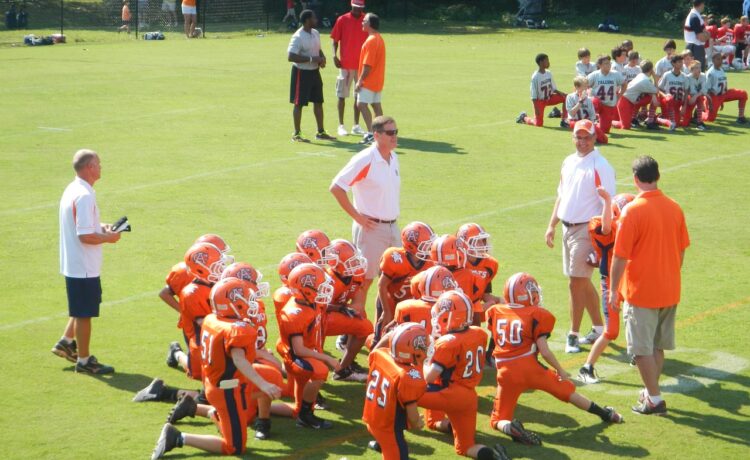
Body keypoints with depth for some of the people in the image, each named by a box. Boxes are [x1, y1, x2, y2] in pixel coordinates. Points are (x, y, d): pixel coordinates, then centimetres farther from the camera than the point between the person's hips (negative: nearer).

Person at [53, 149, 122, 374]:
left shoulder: (72, 190, 8)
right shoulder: (84, 196, -24)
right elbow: (85, 236, -26)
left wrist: (100, 227, 10)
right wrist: (108, 237, -12)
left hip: (74, 264, 10)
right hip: (84, 268, -10)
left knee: (81, 310, 25)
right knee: (84, 313, 3)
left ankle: (66, 342, 32)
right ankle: (84, 360, 13)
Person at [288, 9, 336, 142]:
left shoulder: (316, 33, 7)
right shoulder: (298, 37, -20)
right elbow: (290, 56, -26)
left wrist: (322, 57, -2)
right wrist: (311, 59, -27)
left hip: (314, 71, 8)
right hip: (301, 72, -8)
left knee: (318, 102, 13)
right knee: (299, 104, 0)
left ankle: (321, 132, 24)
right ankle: (296, 134, 9)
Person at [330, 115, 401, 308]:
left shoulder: (393, 158, 8)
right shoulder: (365, 160, -16)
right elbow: (336, 187, -18)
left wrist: (393, 214, 12)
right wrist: (357, 216, -16)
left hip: (392, 226, 8)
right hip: (371, 228, -8)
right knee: (364, 279, 0)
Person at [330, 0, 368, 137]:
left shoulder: (366, 20, 2)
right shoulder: (342, 20, -3)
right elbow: (335, 40, 0)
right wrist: (335, 56, -13)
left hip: (362, 63, 2)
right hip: (345, 64, -2)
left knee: (359, 95, 8)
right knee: (342, 95, 2)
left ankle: (356, 126, 15)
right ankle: (341, 125, 9)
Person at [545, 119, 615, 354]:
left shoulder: (601, 166, -13)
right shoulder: (569, 162, 12)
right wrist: (552, 225, 17)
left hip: (586, 231, -8)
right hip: (567, 228, 8)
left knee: (577, 283, -6)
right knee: (583, 282, 15)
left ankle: (573, 335, 4)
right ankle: (599, 329, 27)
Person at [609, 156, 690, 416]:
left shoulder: (632, 211, -18)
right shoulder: (674, 208, 1)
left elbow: (620, 256, -15)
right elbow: (681, 250, 10)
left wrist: (614, 290, -6)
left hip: (641, 292, -6)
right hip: (669, 291, 6)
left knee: (642, 348, 3)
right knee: (658, 346, 18)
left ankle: (655, 400, 6)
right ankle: (651, 391, 29)